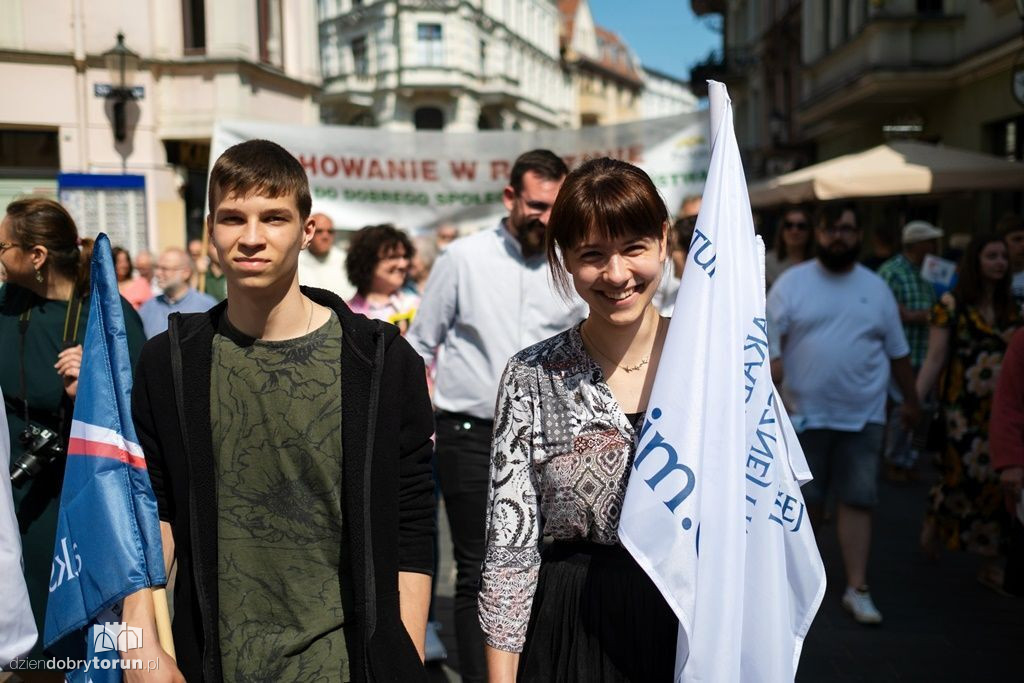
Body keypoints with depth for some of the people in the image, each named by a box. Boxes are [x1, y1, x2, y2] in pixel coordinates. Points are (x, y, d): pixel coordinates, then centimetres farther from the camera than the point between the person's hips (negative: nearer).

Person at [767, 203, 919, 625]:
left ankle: (857, 589, 6)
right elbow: (769, 340, -6)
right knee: (805, 499, 9)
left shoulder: (876, 288, 8)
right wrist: (772, 387, -20)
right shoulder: (791, 283, -1)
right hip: (805, 413, -1)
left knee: (857, 500, 0)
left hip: (862, 415, 2)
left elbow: (898, 351, 15)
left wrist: (911, 400, 19)